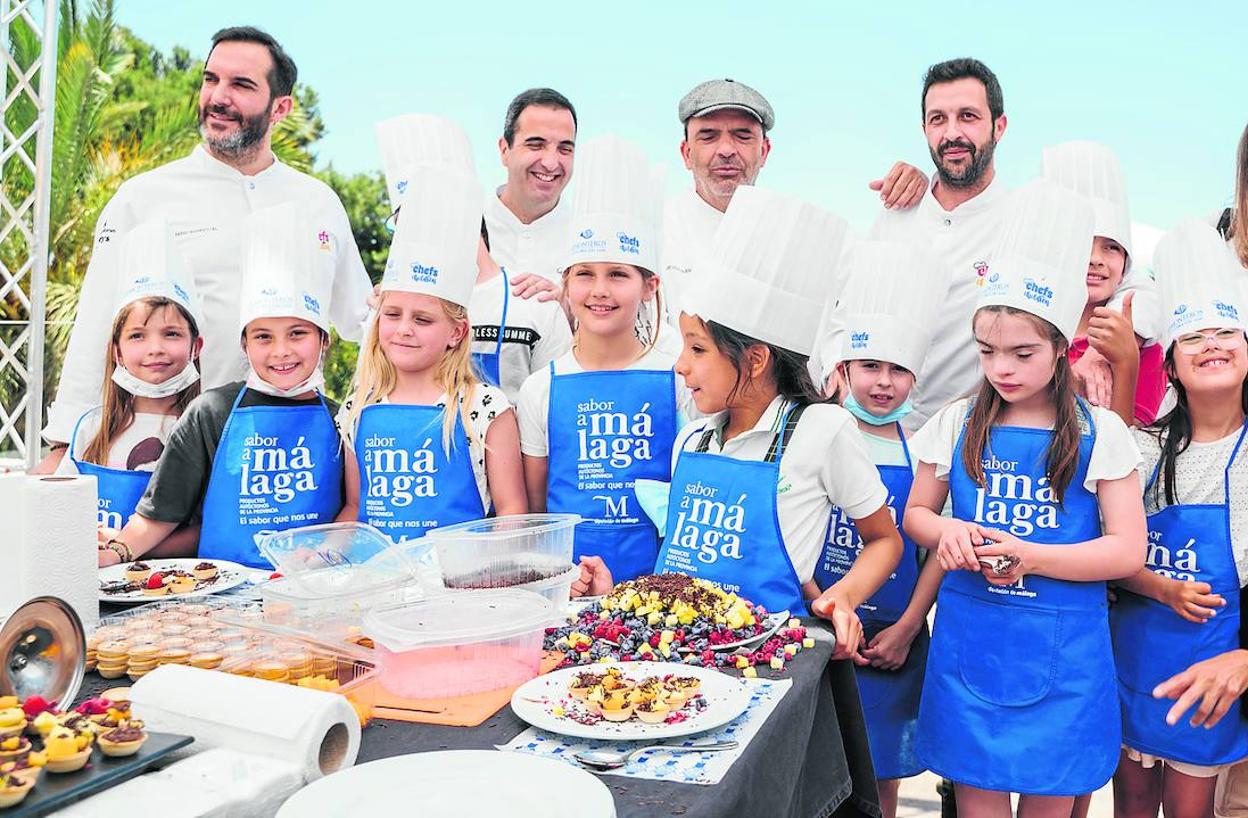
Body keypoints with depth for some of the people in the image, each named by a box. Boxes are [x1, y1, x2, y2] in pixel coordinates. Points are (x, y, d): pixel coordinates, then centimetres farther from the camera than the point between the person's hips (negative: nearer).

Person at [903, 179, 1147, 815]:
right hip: (969, 639, 1)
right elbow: (916, 513, 12)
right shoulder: (956, 426, 3)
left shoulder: (1099, 433, -3)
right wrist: (947, 532, -11)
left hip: (1062, 652, -1)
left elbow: (1128, 550, -5)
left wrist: (1029, 557, -18)